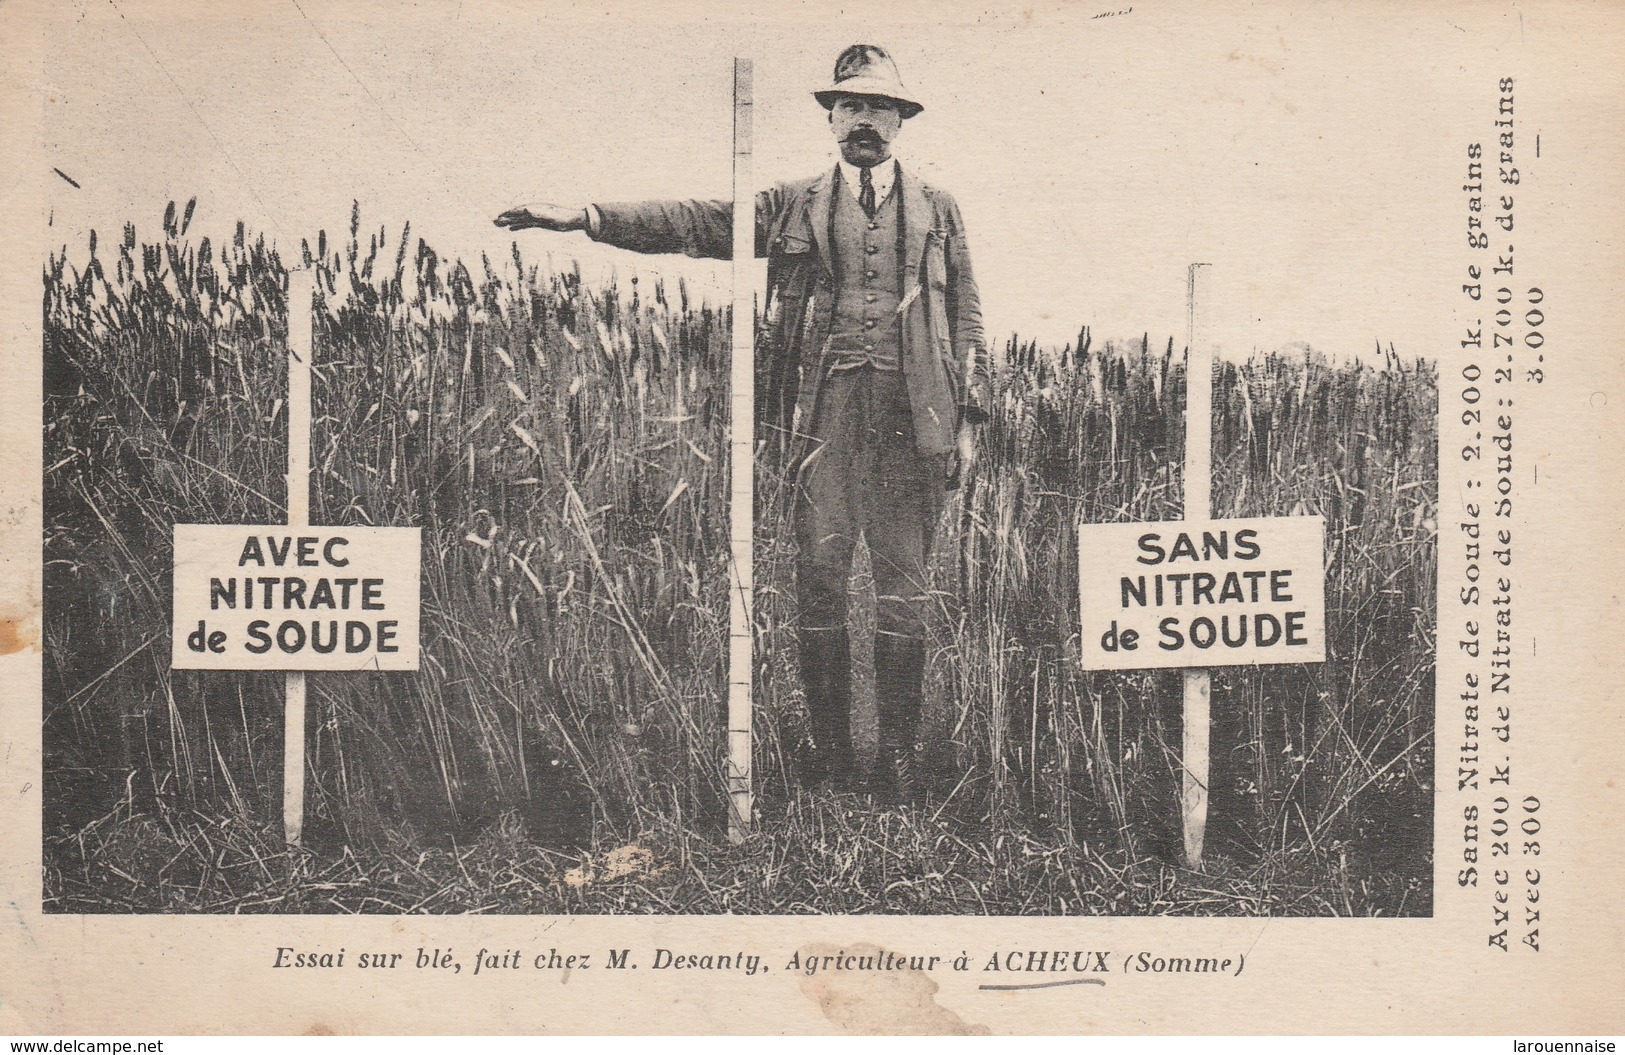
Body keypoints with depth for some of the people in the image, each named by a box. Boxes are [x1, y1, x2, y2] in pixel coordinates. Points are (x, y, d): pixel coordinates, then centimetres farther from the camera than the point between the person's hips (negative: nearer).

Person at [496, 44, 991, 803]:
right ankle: (827, 748, 7)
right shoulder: (795, 206, 13)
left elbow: (966, 317, 14)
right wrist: (585, 218, -6)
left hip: (912, 420, 0)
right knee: (818, 578, -1)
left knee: (904, 584, 0)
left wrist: (967, 419, 5)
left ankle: (900, 755, 7)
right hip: (824, 414, 0)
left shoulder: (937, 211, 15)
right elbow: (693, 224, 5)